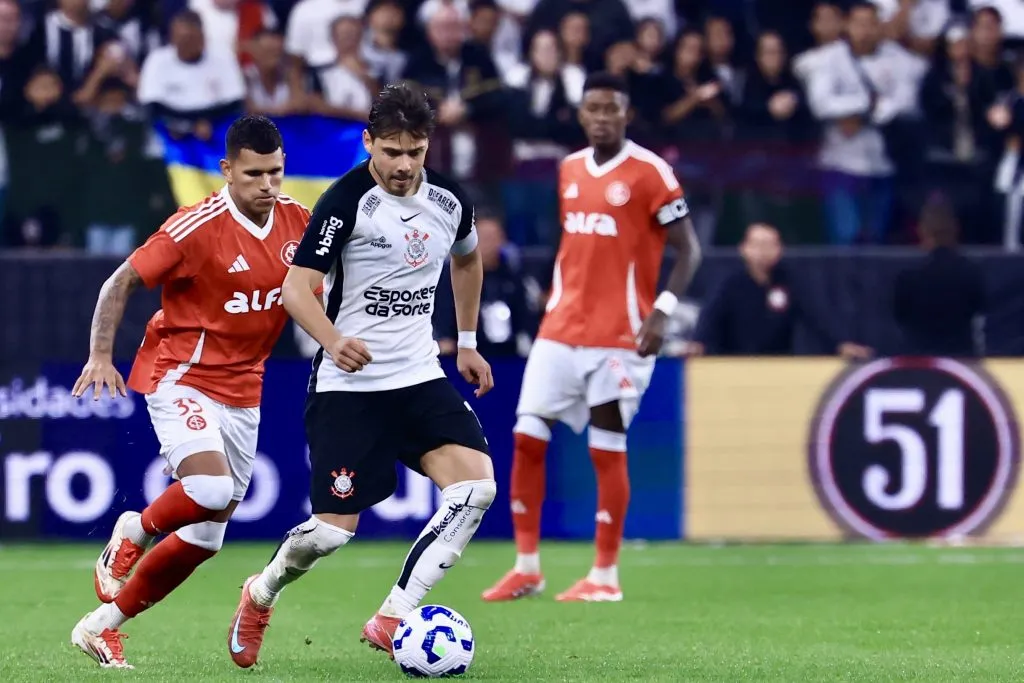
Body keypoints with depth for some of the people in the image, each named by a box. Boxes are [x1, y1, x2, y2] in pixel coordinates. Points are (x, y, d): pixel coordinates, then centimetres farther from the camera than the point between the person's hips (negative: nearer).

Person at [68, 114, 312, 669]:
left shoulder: (298, 222, -1)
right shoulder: (197, 227, -17)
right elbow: (121, 283, -11)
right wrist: (100, 356, -19)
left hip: (242, 393, 6)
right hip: (181, 378, -6)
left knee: (204, 538, 7)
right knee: (211, 490, -30)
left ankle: (103, 625, 20)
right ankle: (133, 533, 2)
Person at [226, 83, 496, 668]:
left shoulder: (449, 200, 3)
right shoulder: (346, 202, -14)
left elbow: (468, 259, 27)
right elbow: (298, 289, -17)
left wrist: (468, 342, 26)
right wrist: (334, 340, -35)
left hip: (420, 377, 5)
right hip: (348, 385, -5)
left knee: (476, 485, -18)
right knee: (333, 530, -7)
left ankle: (392, 619, -13)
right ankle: (261, 595, 26)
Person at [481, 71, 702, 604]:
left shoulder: (650, 173, -8)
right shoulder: (570, 170, 11)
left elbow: (688, 251, -8)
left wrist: (662, 311, -19)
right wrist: (555, 299, 15)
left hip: (619, 335, -6)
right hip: (561, 330, 6)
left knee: (608, 450, -3)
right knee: (526, 438, 0)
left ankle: (605, 575, 5)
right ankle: (527, 567, 9)